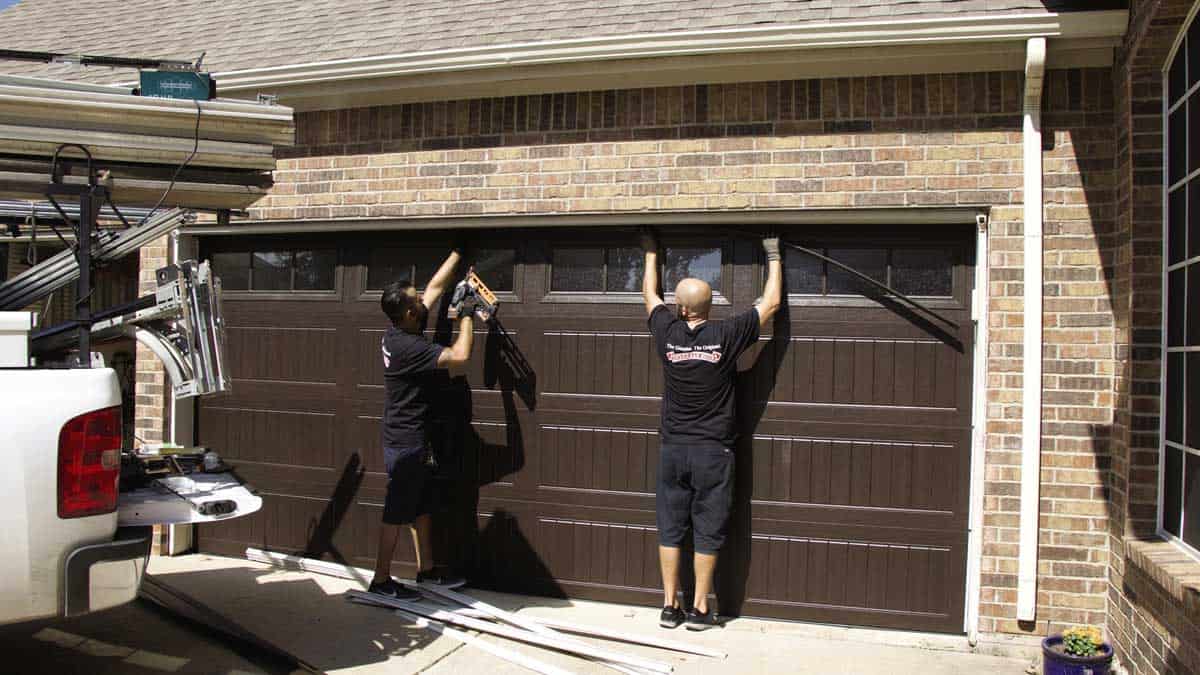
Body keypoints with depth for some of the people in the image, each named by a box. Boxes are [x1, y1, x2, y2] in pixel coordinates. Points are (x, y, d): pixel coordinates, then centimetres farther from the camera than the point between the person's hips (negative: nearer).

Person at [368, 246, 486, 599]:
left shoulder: (401, 332, 2)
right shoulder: (408, 346, -25)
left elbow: (435, 286, 11)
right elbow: (459, 355, -29)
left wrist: (458, 253, 13)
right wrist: (466, 316, -14)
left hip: (413, 441, 9)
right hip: (405, 445, -9)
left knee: (422, 507, 17)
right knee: (397, 513, 1)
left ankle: (427, 569, 29)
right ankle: (381, 580, 12)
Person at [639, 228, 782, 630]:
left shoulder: (668, 334, -4)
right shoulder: (726, 336, -10)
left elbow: (649, 294, 16)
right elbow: (771, 302, 2)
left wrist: (651, 253, 31)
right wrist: (773, 256, 15)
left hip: (672, 449, 2)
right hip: (713, 451, -2)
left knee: (670, 529, 9)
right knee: (707, 532, 6)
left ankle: (670, 606, 15)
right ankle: (699, 609, 12)